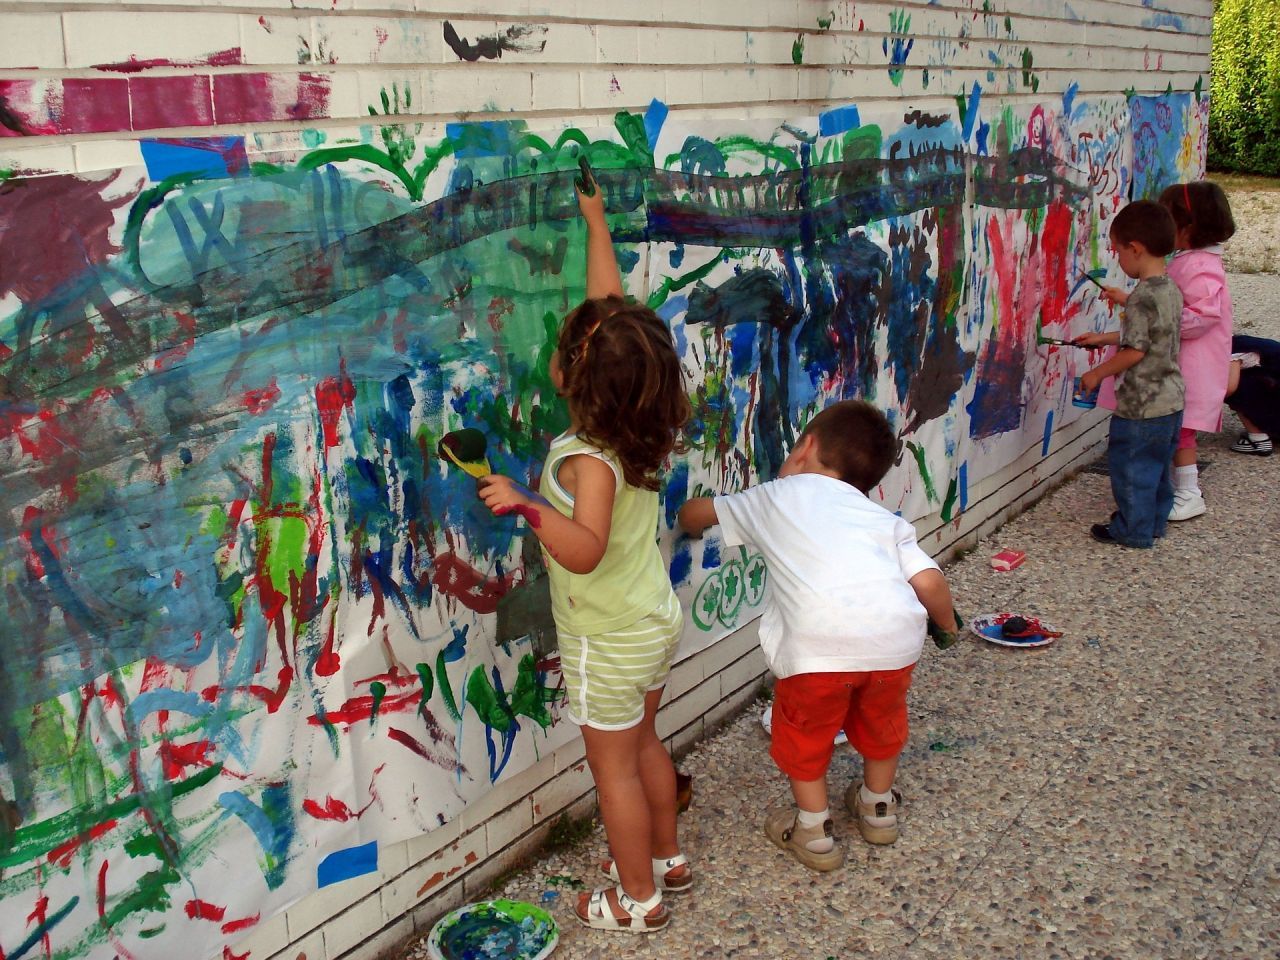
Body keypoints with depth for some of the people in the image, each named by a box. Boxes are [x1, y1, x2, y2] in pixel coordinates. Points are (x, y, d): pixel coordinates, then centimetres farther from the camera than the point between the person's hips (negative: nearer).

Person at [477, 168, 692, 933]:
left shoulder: (589, 460, -29)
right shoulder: (642, 427, -8)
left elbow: (584, 551, -42)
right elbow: (613, 310, 0)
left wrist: (528, 505, -52)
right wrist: (596, 222, 8)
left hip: (609, 640, -8)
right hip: (657, 620, 8)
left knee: (614, 766, 9)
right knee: (644, 742, 25)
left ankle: (638, 899, 25)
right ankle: (667, 858, 42)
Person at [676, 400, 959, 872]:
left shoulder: (774, 497, 23)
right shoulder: (886, 520, 25)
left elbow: (693, 513, 34)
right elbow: (929, 582, 11)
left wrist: (691, 525, 58)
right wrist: (947, 624, 32)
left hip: (819, 642, -3)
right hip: (895, 637, 4)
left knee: (805, 732, 24)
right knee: (881, 721, 32)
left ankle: (812, 831, 34)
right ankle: (878, 807, 50)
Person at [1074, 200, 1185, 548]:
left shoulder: (1143, 296, -21)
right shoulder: (1170, 290, 7)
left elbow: (1135, 351, -22)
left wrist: (1097, 374, -10)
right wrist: (1103, 338, 21)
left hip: (1142, 404, -9)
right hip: (1171, 400, 9)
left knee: (1130, 466, 3)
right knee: (1158, 465, 20)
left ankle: (1134, 530, 13)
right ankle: (1155, 521, 32)